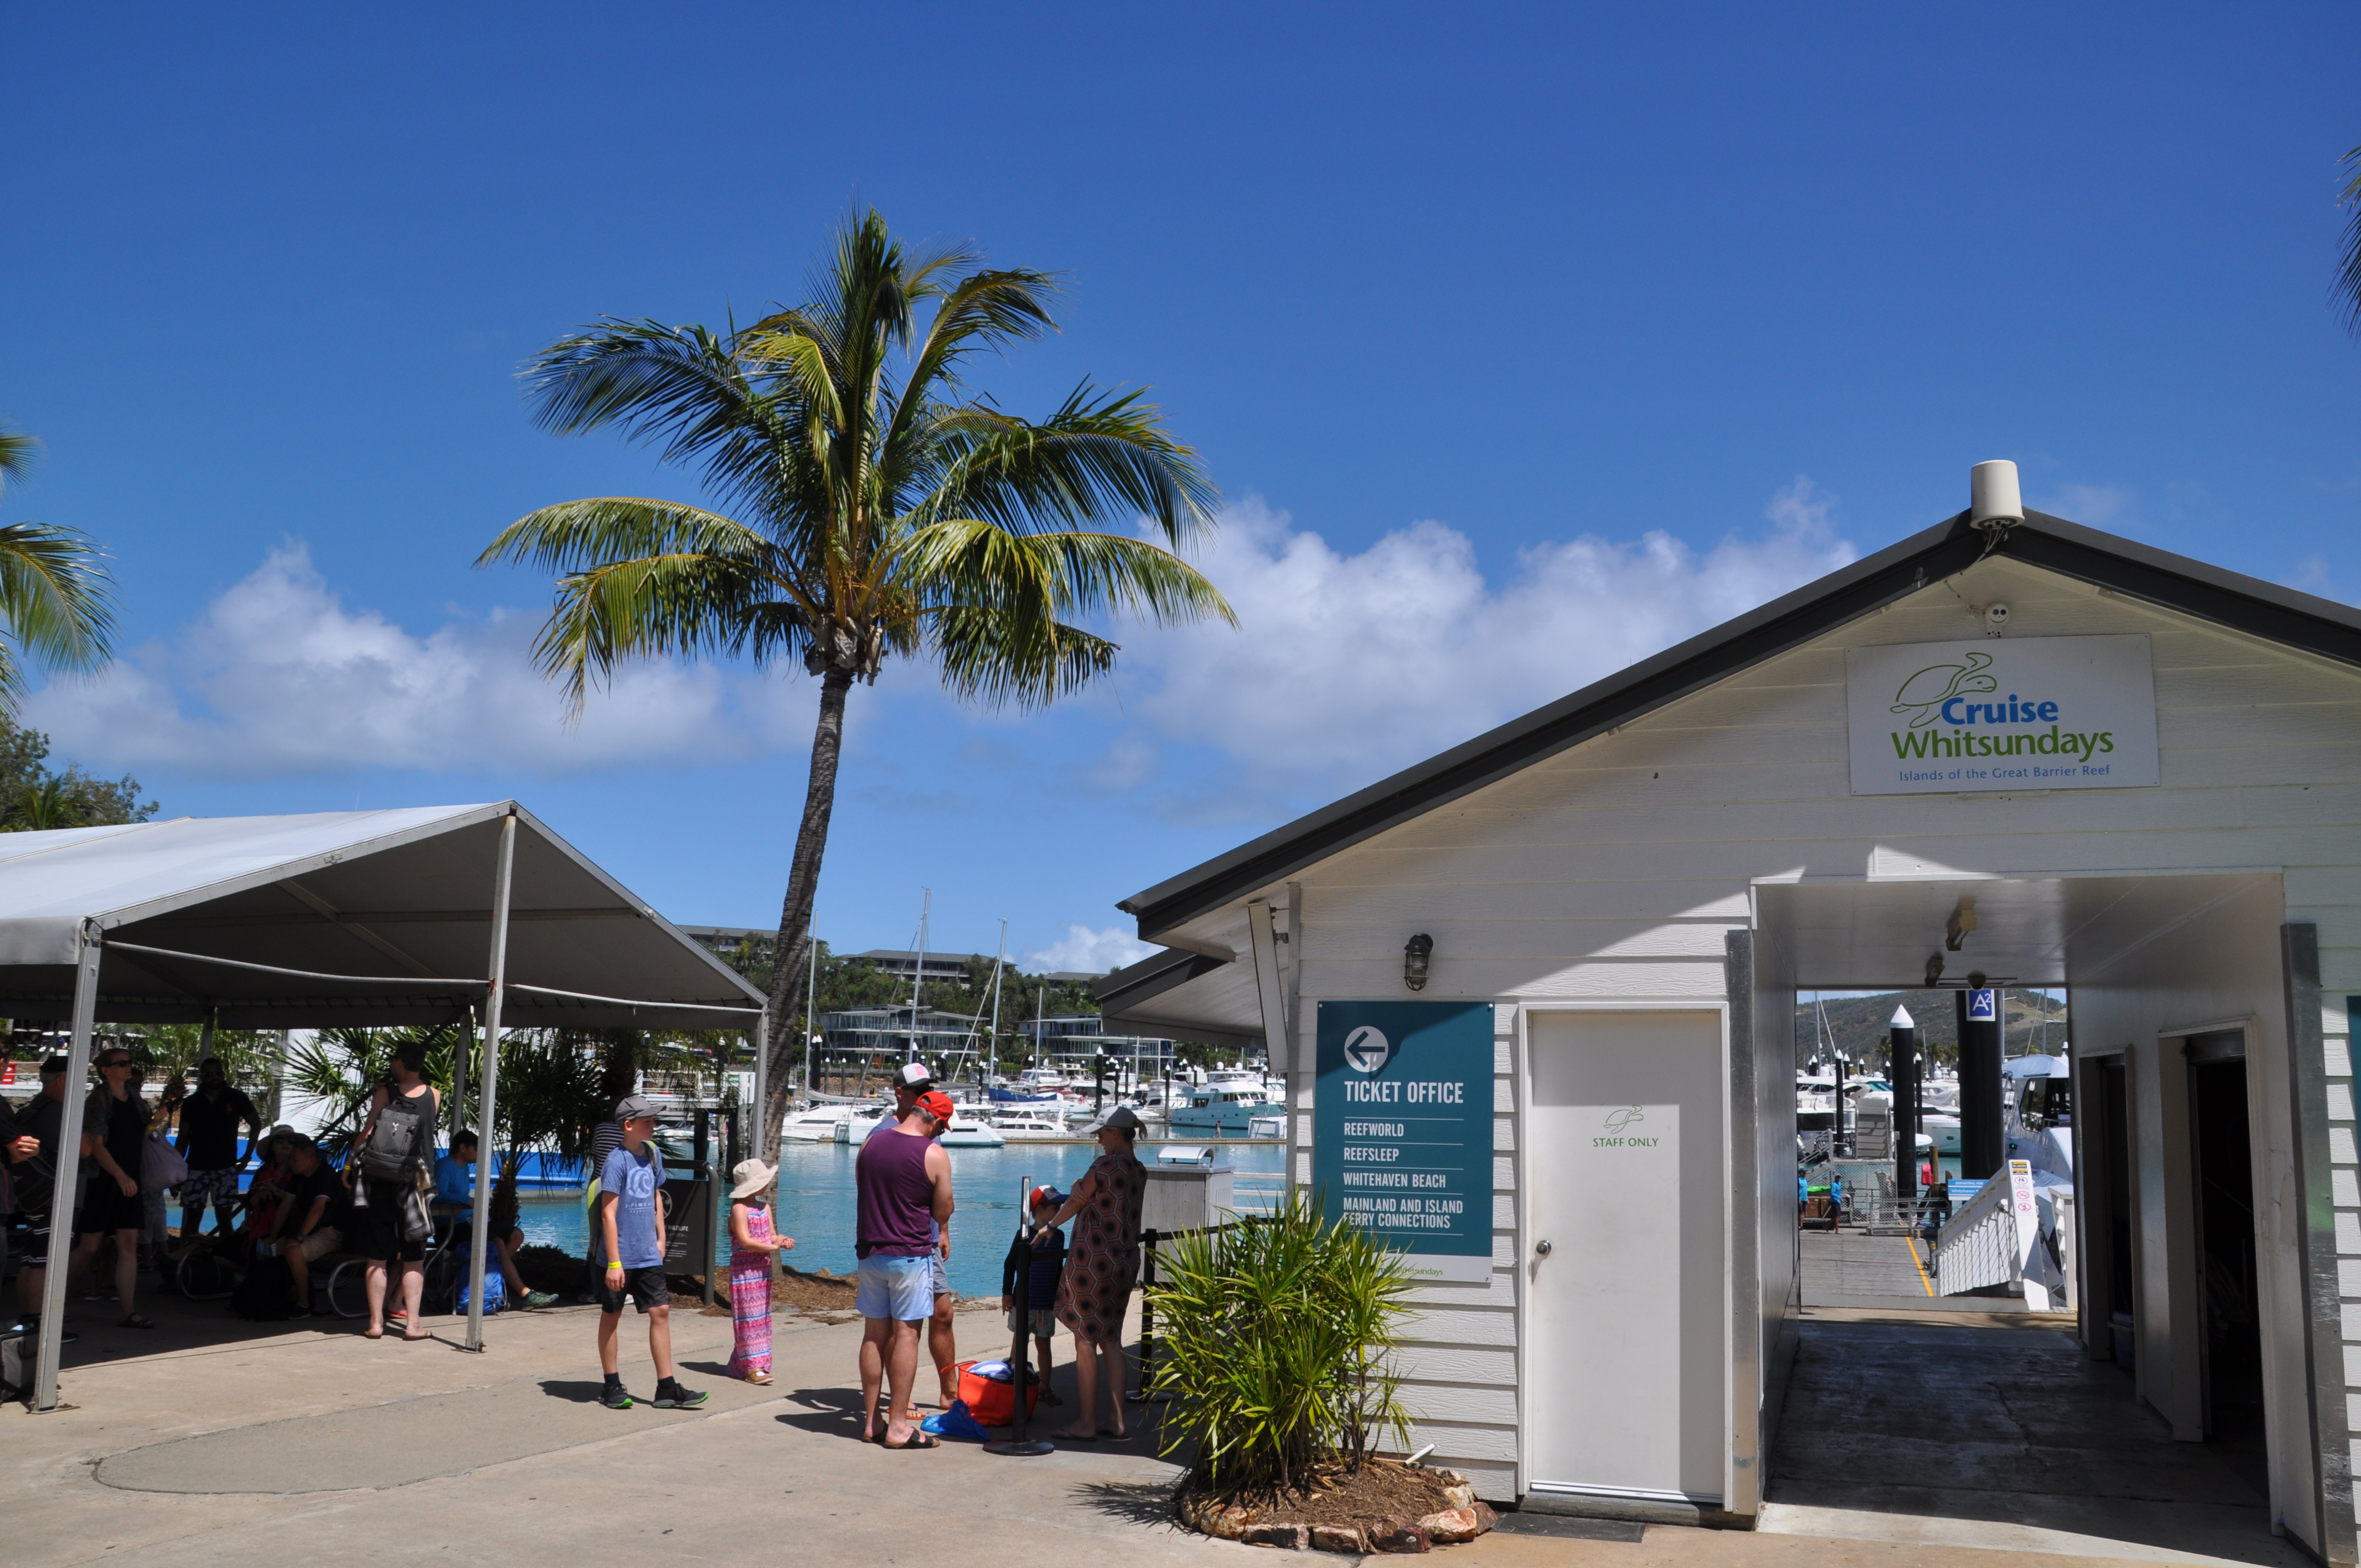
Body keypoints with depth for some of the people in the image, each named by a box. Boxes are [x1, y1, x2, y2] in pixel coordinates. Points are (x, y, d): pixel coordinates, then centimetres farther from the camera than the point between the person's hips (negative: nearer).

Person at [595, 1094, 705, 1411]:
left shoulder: (653, 1154, 6)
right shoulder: (618, 1160, -15)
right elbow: (608, 1214, -16)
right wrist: (613, 1263, -18)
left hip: (648, 1255, 6)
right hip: (620, 1257, -6)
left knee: (661, 1312, 1)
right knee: (611, 1316, 8)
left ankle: (667, 1388, 4)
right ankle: (612, 1386, 20)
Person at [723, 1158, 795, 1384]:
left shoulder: (764, 1207, 11)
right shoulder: (740, 1208, -14)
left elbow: (770, 1236, 7)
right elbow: (745, 1241, -22)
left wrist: (782, 1241, -14)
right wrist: (773, 1246, -22)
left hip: (763, 1270, 8)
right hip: (744, 1271, -8)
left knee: (761, 1316, 11)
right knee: (749, 1317, -6)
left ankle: (740, 1363, 19)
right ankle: (753, 1367, -5)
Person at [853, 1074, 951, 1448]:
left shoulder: (871, 1143, 4)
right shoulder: (934, 1155, -11)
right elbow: (943, 1213, -5)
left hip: (870, 1251, 5)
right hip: (911, 1253, -5)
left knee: (874, 1335, 11)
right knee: (906, 1334, -1)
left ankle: (871, 1422, 17)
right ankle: (898, 1426, 0)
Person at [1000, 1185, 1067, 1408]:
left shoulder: (1059, 1236, 3)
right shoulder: (1025, 1234, -10)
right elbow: (1010, 1264, -6)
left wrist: (1058, 1297, 15)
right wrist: (1007, 1293, -7)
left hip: (1047, 1303, 4)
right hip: (1024, 1301, -4)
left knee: (1043, 1345, 9)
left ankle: (1045, 1388, 14)